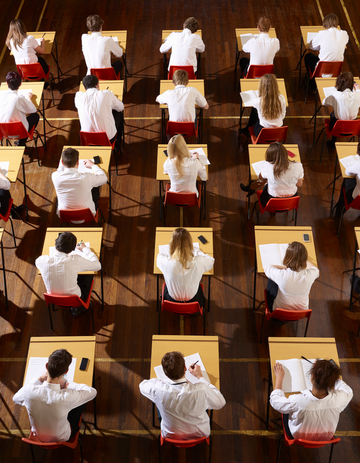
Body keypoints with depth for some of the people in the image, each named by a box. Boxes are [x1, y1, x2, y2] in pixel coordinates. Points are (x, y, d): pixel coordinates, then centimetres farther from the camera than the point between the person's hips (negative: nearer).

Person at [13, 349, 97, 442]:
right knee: (82, 402, 16)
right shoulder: (67, 397, -41)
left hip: (38, 436, 3)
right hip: (62, 438, -3)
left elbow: (15, 398, -7)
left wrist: (39, 379, -9)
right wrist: (68, 384, -12)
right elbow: (93, 392, -20)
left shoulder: (29, 391, -34)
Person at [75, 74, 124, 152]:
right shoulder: (107, 94, -15)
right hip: (108, 138, -2)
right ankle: (117, 145, 43)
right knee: (119, 114, 26)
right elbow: (121, 107, 4)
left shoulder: (79, 96, -9)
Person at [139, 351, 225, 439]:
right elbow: (220, 403, -13)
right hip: (200, 435, 0)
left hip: (170, 436, 1)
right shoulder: (202, 390, -36)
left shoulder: (158, 389, -32)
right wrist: (200, 377, -8)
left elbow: (143, 384, -6)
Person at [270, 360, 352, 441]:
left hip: (297, 438, -2)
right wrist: (330, 375, -1)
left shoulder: (298, 401, -41)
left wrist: (279, 377, -6)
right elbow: (348, 390, -8)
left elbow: (275, 401, -19)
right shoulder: (339, 399, -35)